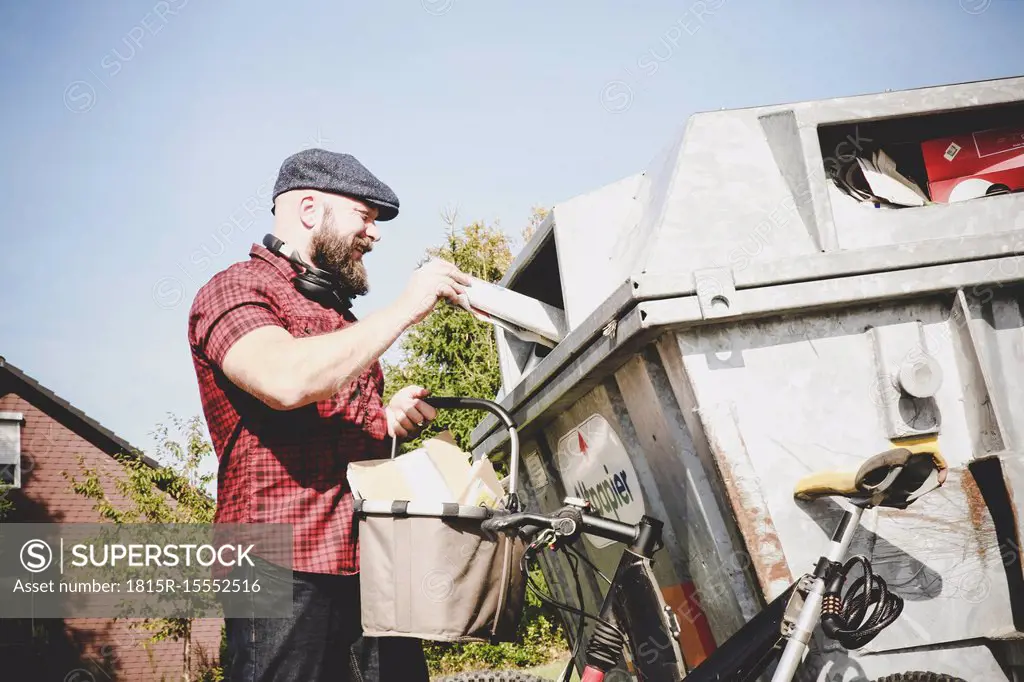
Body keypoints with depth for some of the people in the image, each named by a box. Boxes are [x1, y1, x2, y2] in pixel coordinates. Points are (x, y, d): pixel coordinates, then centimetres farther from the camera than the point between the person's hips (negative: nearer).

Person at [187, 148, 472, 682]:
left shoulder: (338, 317, 26)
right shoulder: (233, 289, 1)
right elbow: (286, 379, -21)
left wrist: (389, 418, 13)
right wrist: (404, 309, -12)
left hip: (376, 571, 7)